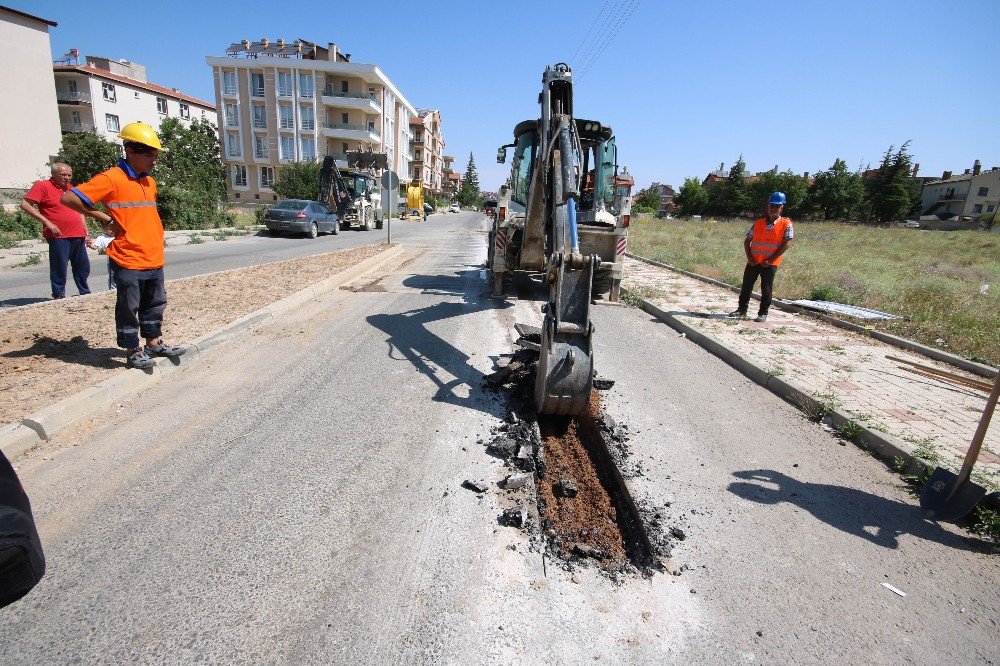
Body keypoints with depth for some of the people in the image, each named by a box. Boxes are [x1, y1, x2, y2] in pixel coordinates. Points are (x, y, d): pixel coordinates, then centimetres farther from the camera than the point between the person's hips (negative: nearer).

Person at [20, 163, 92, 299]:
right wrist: (47, 222, -15)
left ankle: (85, 293, 23)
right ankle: (59, 296, 6)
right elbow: (25, 204, -8)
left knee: (83, 267, 11)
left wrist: (86, 233, 18)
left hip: (78, 236, 6)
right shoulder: (43, 186, -1)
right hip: (58, 237, -6)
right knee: (59, 268, -3)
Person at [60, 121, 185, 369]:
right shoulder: (111, 178, -9)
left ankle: (154, 343, 28)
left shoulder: (150, 182, 13)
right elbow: (69, 198, -11)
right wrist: (103, 218, -9)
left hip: (154, 260, 7)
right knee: (129, 308, 3)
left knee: (155, 304, 15)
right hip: (128, 261, -7)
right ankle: (134, 351, 12)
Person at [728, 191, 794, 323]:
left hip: (770, 263, -3)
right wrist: (749, 257, -4)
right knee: (746, 286, 6)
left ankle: (763, 313, 11)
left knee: (766, 289, 2)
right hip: (753, 262, 3)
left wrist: (771, 260, -14)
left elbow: (787, 243, -9)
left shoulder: (786, 224, -2)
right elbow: (747, 241, 10)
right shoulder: (758, 223, 8)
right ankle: (742, 310, 16)